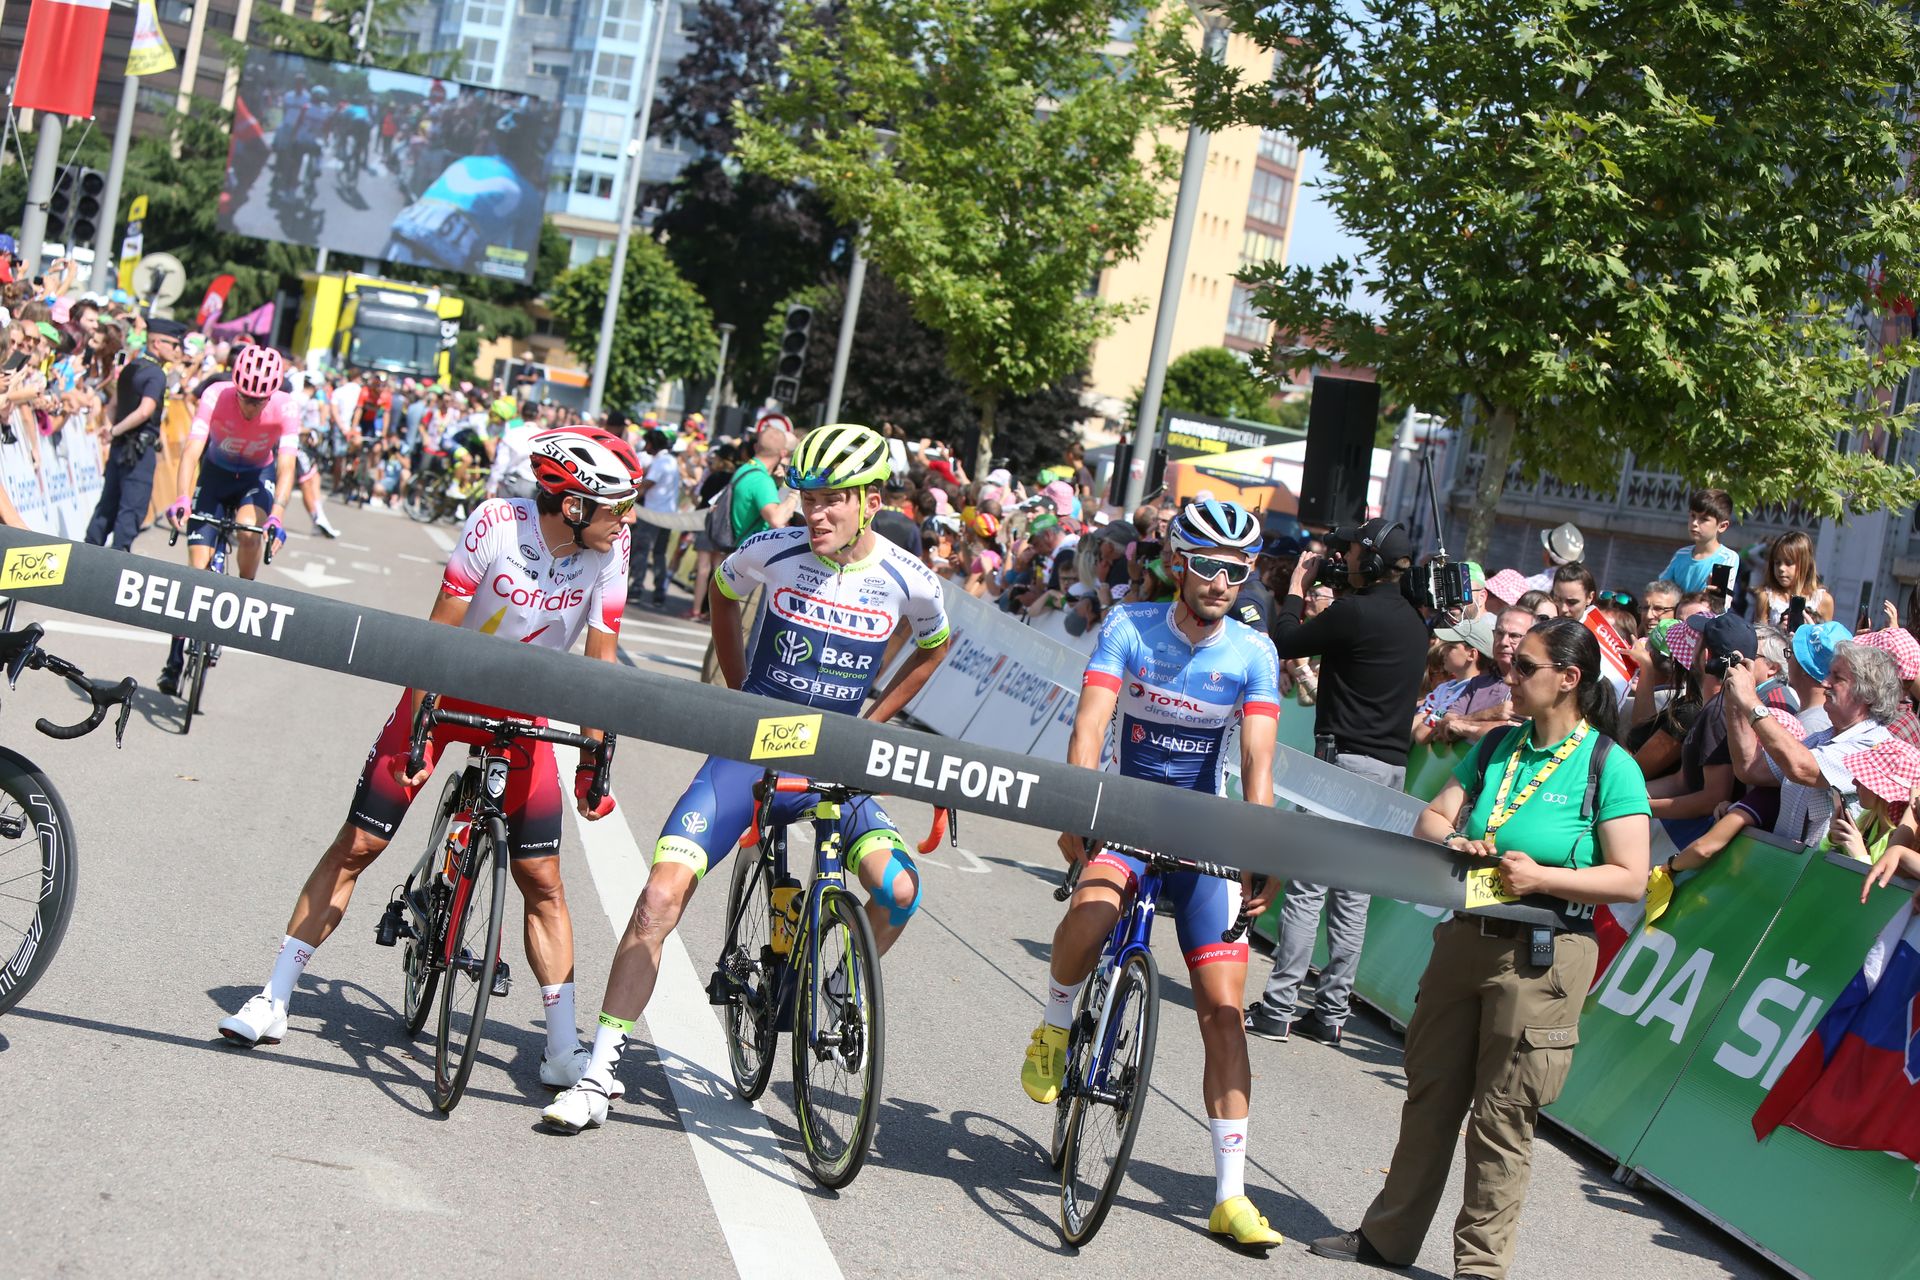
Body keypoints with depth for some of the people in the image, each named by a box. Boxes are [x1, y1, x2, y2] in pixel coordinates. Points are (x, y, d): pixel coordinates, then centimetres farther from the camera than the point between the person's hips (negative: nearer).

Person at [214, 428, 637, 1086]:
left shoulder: (610, 550, -16)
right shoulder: (496, 523, -25)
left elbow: (601, 659, -9)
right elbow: (439, 633, -20)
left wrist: (594, 762, -11)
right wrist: (416, 734, -21)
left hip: (519, 710, 2)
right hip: (447, 690, -2)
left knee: (542, 879, -3)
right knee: (356, 844, -1)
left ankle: (563, 1048, 4)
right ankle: (273, 1000, 11)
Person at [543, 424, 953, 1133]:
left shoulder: (909, 582, -8)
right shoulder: (774, 551, -9)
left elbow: (933, 647, 15)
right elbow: (722, 590, 15)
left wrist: (871, 723, 10)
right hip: (751, 750, 0)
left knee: (898, 889, -24)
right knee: (660, 896, -15)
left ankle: (839, 993, 10)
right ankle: (598, 1078, -4)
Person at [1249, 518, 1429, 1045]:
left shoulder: (1354, 612, -14)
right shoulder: (1413, 620, 12)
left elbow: (1285, 642, -4)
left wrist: (1297, 586, 11)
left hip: (1347, 759, -8)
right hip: (1392, 765, 8)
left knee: (1307, 887, -5)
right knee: (1352, 896, 10)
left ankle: (1277, 1008, -3)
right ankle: (1331, 1011, 14)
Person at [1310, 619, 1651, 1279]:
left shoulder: (1610, 766, -9)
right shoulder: (1498, 746, 9)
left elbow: (1631, 880, -13)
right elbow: (1432, 817, 8)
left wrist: (1540, 877, -21)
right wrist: (1452, 841, -15)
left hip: (1542, 956, -6)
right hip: (1465, 936, 6)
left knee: (1501, 1116, 1)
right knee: (1430, 1094, 14)